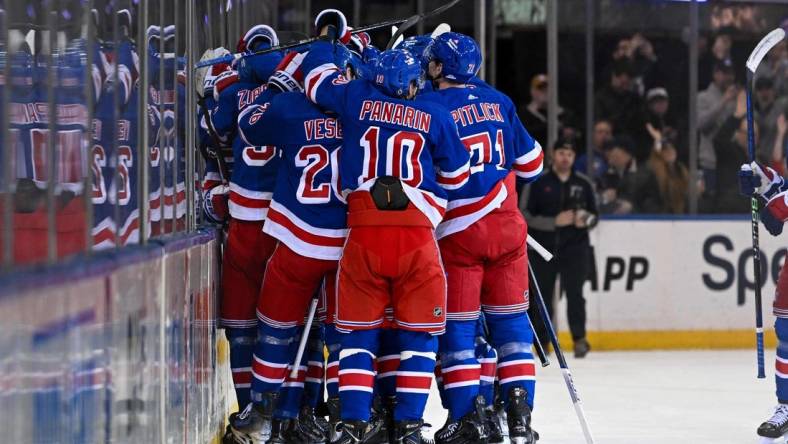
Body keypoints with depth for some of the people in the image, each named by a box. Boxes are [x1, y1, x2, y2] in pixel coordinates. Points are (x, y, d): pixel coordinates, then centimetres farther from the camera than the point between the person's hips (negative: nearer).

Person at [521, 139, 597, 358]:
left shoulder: (583, 183, 8)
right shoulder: (537, 183, 0)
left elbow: (594, 215, 14)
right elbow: (526, 216, -6)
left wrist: (586, 219, -11)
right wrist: (555, 221, -17)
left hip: (574, 248, 0)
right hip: (544, 249, 0)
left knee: (574, 293, -11)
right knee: (542, 295, 5)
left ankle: (580, 339, -11)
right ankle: (541, 341, 18)